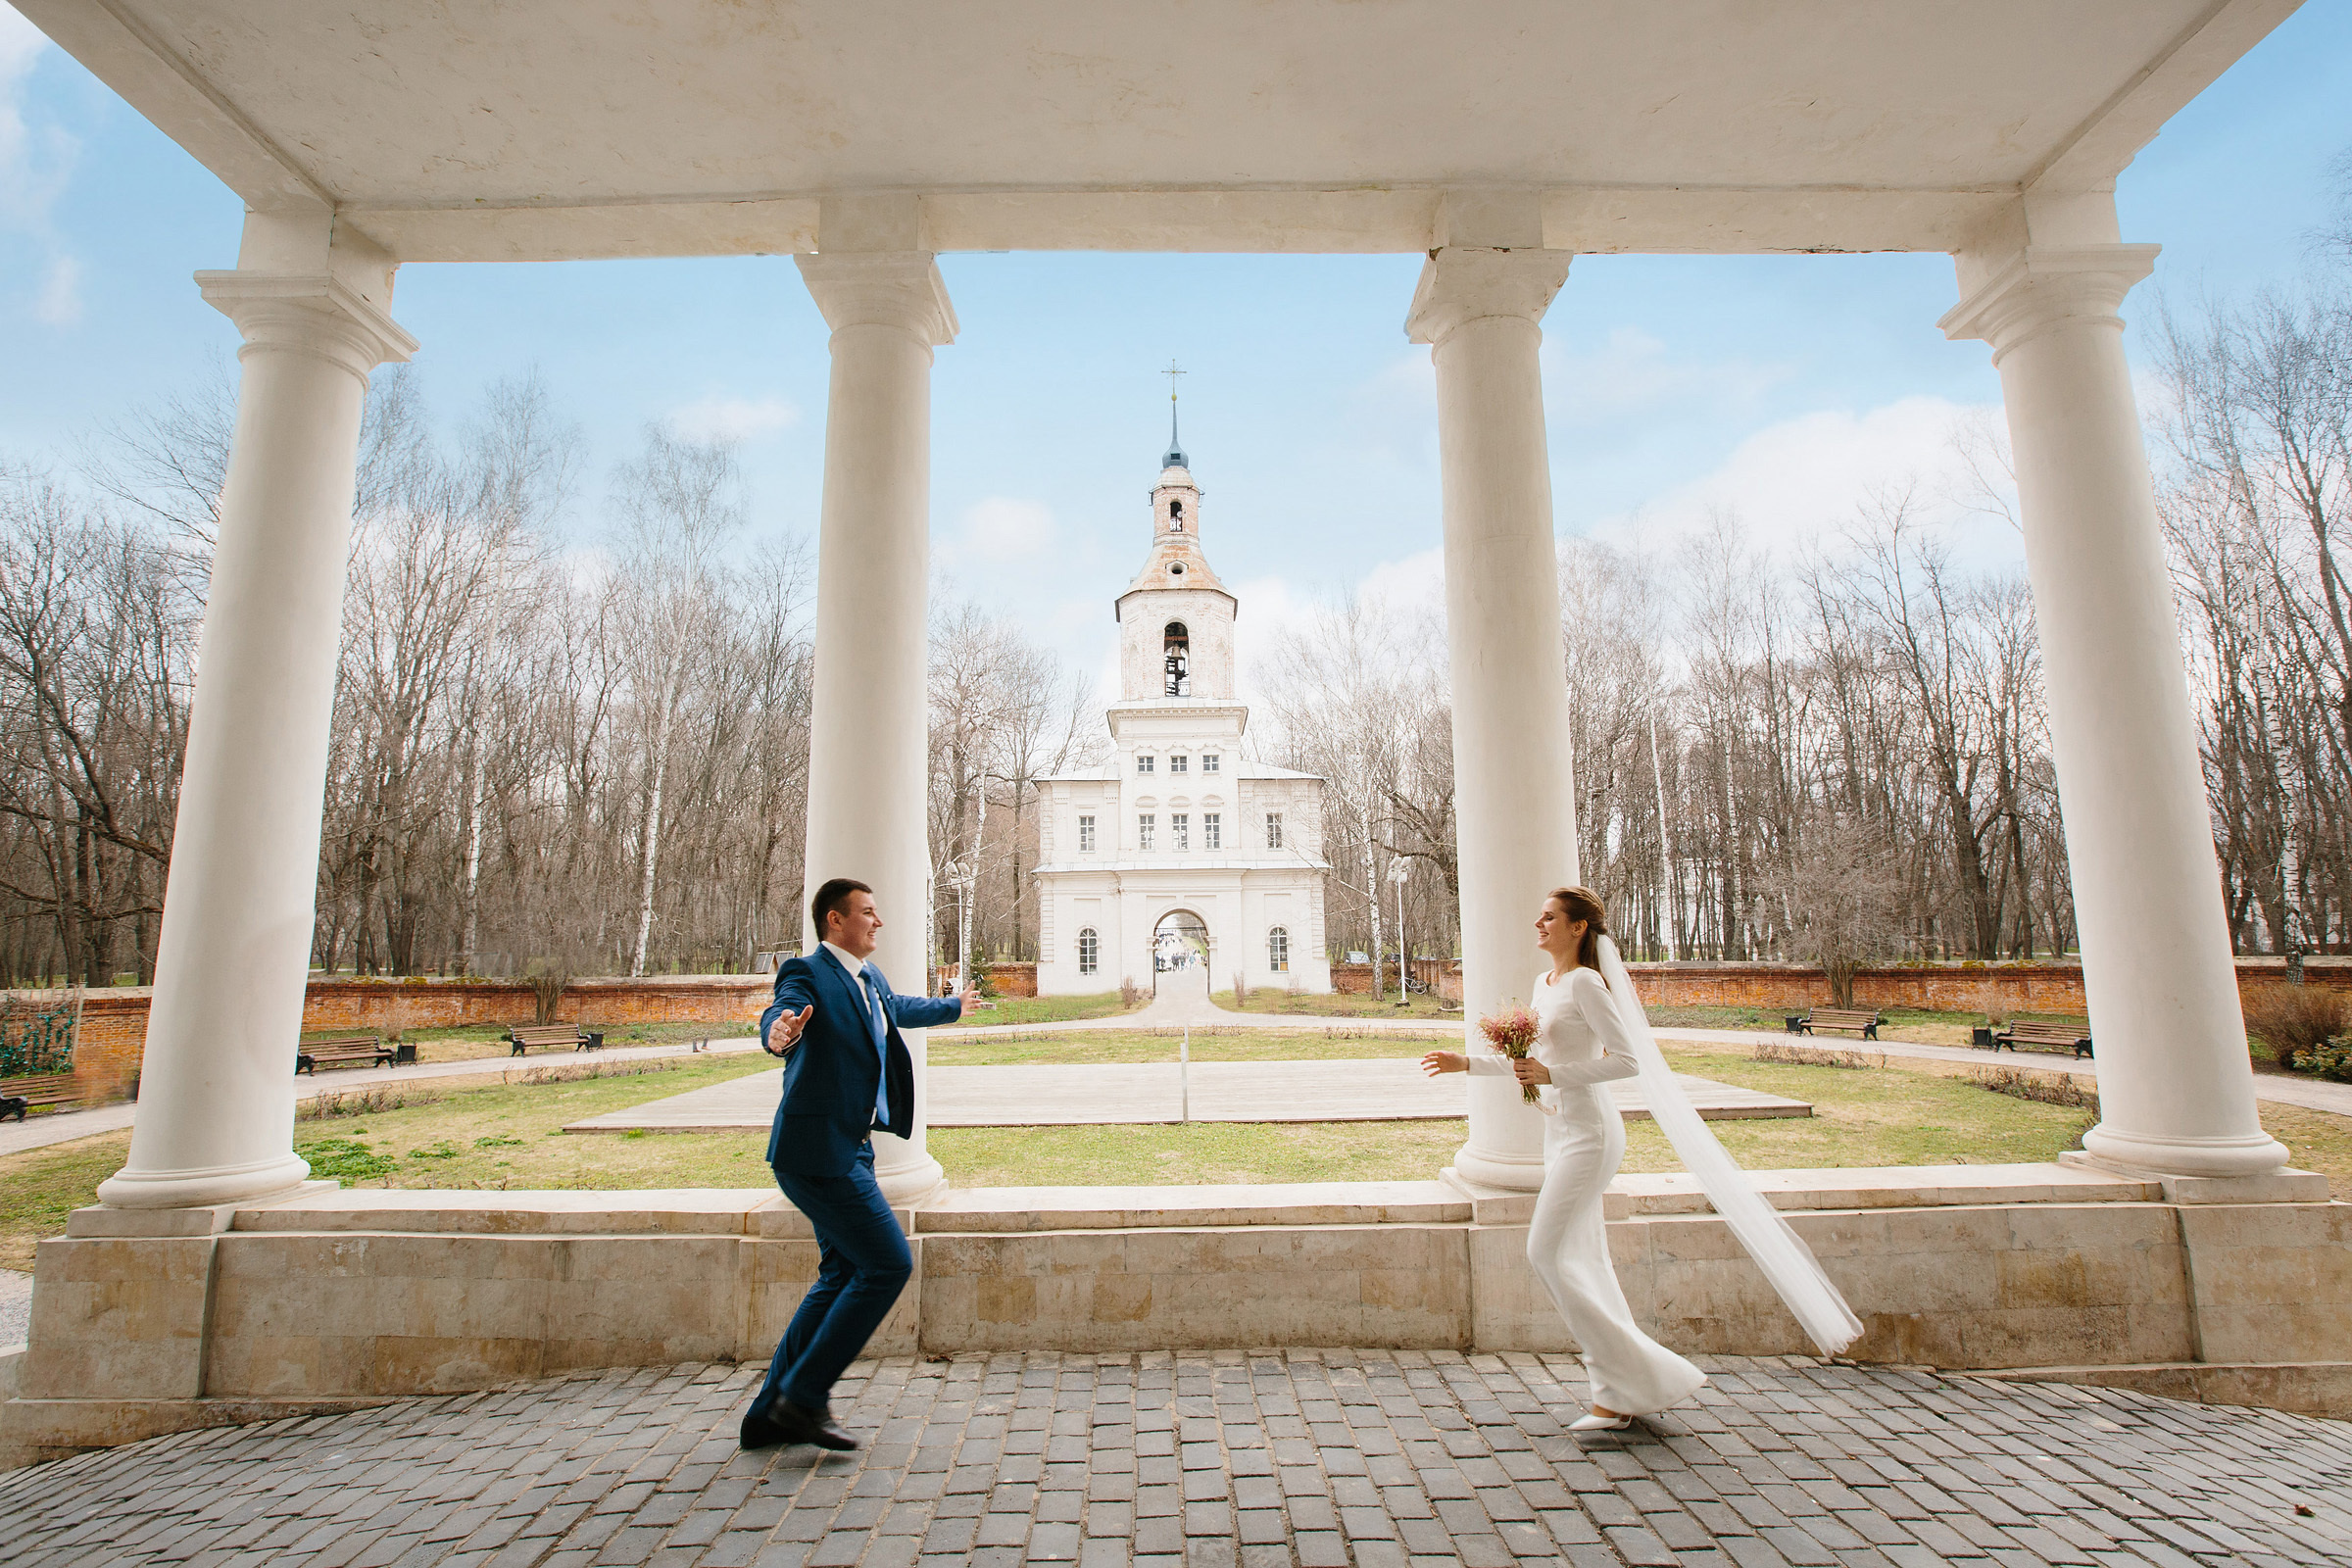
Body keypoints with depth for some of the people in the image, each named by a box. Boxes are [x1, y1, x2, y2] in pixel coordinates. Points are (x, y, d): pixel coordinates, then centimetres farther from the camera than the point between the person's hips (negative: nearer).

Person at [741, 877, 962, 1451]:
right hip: (820, 1150, -10)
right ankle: (802, 1395, 2)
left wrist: (954, 1006, 51)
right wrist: (778, 1032, -57)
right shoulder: (807, 974, -12)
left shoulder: (869, 979, 15)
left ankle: (770, 1413, 23)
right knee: (888, 1263, -10)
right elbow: (779, 1015, -33)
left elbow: (900, 1007, 36)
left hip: (849, 1149, 10)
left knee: (844, 1275, 13)